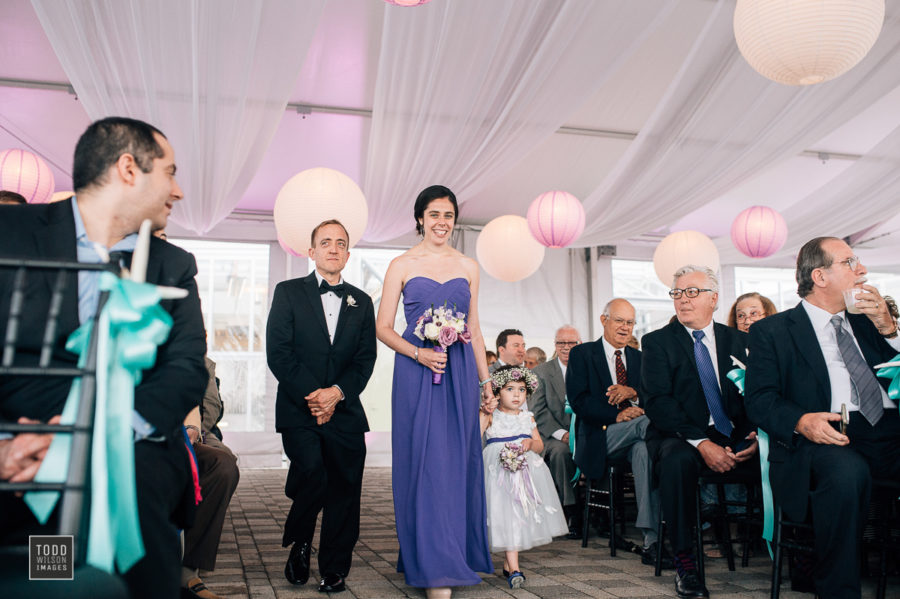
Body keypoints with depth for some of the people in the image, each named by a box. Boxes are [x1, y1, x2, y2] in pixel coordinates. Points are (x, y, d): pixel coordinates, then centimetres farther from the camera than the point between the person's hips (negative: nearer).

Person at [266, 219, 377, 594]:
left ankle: (334, 573, 17)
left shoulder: (361, 302, 15)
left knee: (344, 492, 1)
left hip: (345, 411, 3)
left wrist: (337, 392, -10)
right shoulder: (288, 293, 6)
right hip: (299, 409, -3)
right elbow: (278, 353, -3)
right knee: (313, 474, -22)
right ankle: (298, 543, 7)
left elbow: (366, 359, 7)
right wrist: (312, 395, -12)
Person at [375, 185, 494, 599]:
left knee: (458, 463, 6)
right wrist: (419, 353, -15)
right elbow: (383, 327, 1)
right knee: (425, 464, -4)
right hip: (416, 375, -3)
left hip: (460, 374, 3)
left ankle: (456, 555, 20)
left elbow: (474, 330, 15)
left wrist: (486, 383, 12)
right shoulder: (402, 266, 3)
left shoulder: (468, 267, 12)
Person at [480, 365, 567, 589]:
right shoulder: (490, 417, 0)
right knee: (507, 516, -11)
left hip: (526, 469, 4)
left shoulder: (527, 417, 13)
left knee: (522, 515, 6)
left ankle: (508, 563, 21)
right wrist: (483, 412, -17)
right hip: (500, 472, -4)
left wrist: (530, 443, -9)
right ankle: (514, 568, -11)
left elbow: (540, 444, 12)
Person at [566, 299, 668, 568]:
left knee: (644, 449, -35)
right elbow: (579, 401, -8)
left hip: (632, 439, 4)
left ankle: (651, 539, -35)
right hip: (598, 437, -4)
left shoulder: (639, 358, 20)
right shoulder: (582, 354, 6)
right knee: (645, 422, -33)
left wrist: (633, 394, -12)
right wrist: (616, 415, -21)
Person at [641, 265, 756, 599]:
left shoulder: (738, 341, 14)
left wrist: (757, 434, -15)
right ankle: (684, 563, -22)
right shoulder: (657, 342, 4)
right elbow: (657, 402, -9)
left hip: (736, 439, 3)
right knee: (676, 459, -36)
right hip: (682, 437, -3)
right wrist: (701, 443, -21)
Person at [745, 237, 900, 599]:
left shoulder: (866, 321, 25)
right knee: (847, 471, -37)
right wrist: (801, 420, -20)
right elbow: (760, 400, 0)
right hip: (828, 436, -4)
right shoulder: (771, 331, 10)